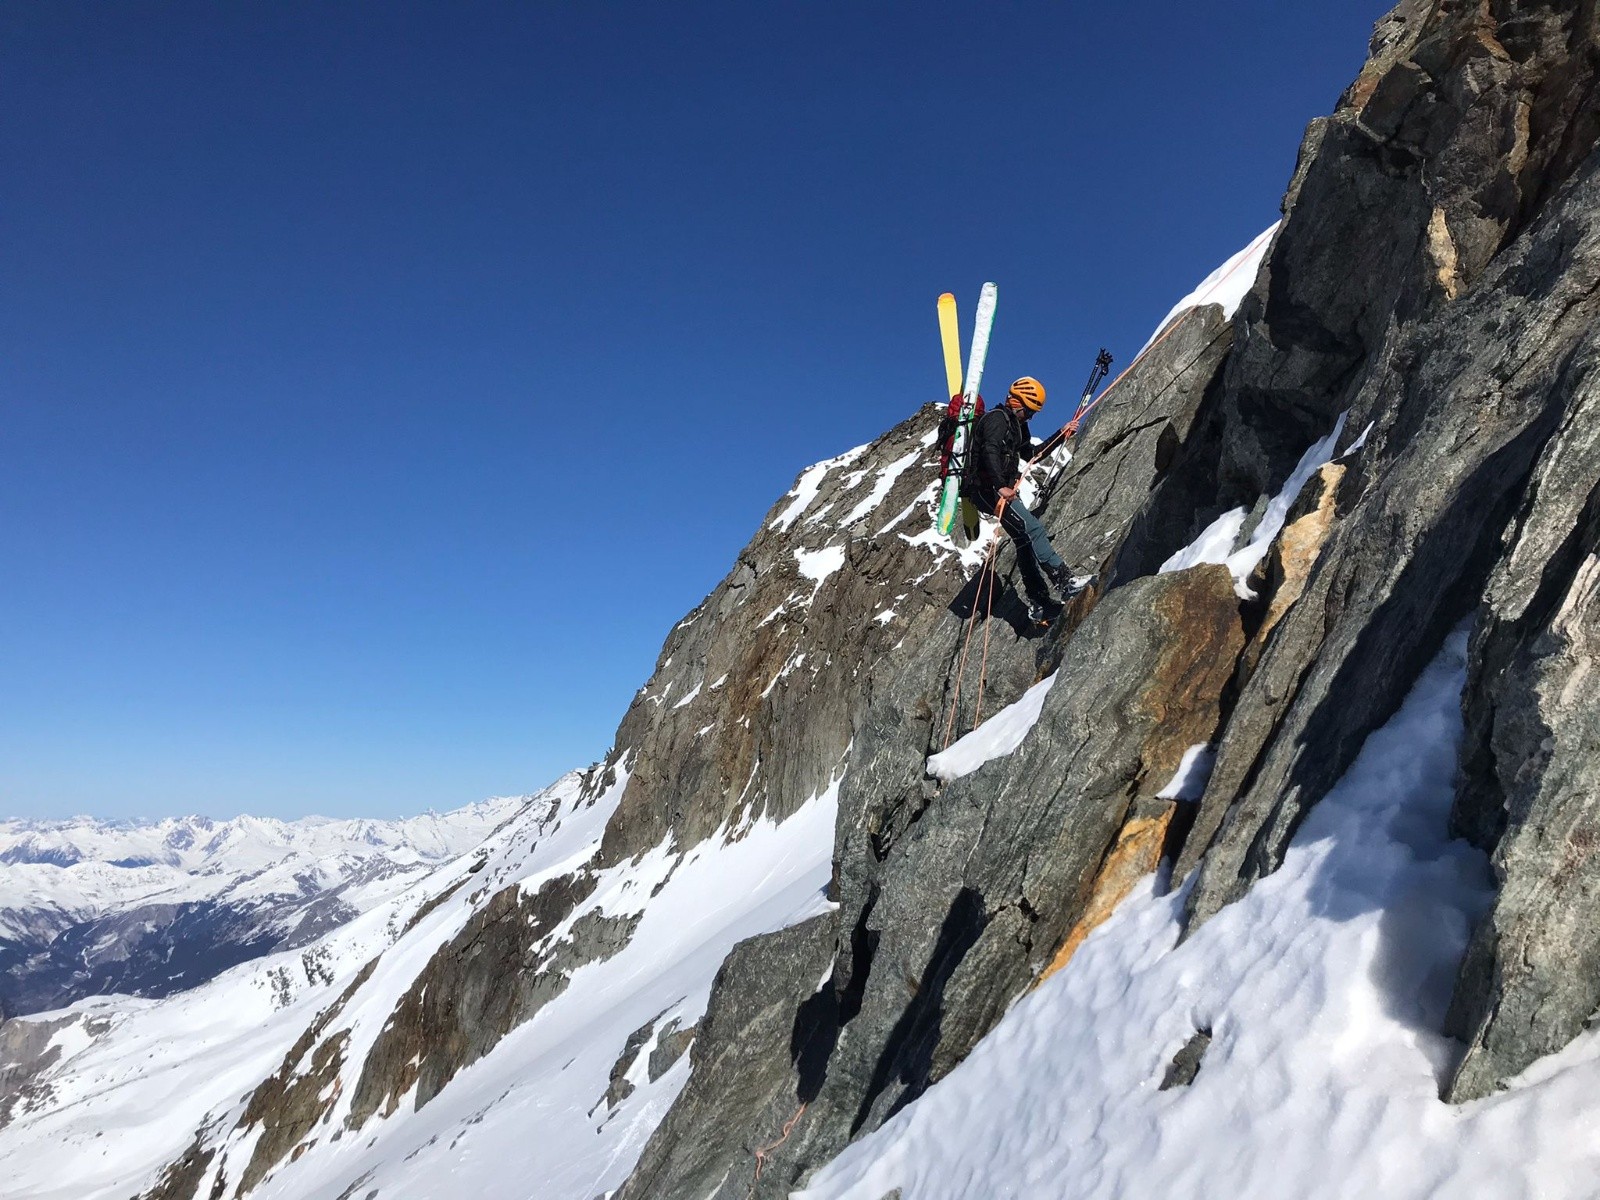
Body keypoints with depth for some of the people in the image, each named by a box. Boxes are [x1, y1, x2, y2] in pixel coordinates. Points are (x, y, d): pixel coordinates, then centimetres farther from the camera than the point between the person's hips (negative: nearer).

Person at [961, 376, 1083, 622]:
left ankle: (1037, 604, 11)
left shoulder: (1017, 425, 21)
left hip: (1001, 489, 11)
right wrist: (1000, 487, -40)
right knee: (1032, 528, -20)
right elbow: (990, 452, -27)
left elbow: (1031, 455, 30)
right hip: (987, 489, -11)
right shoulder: (997, 419, -11)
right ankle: (1063, 581, -24)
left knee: (1025, 539, 9)